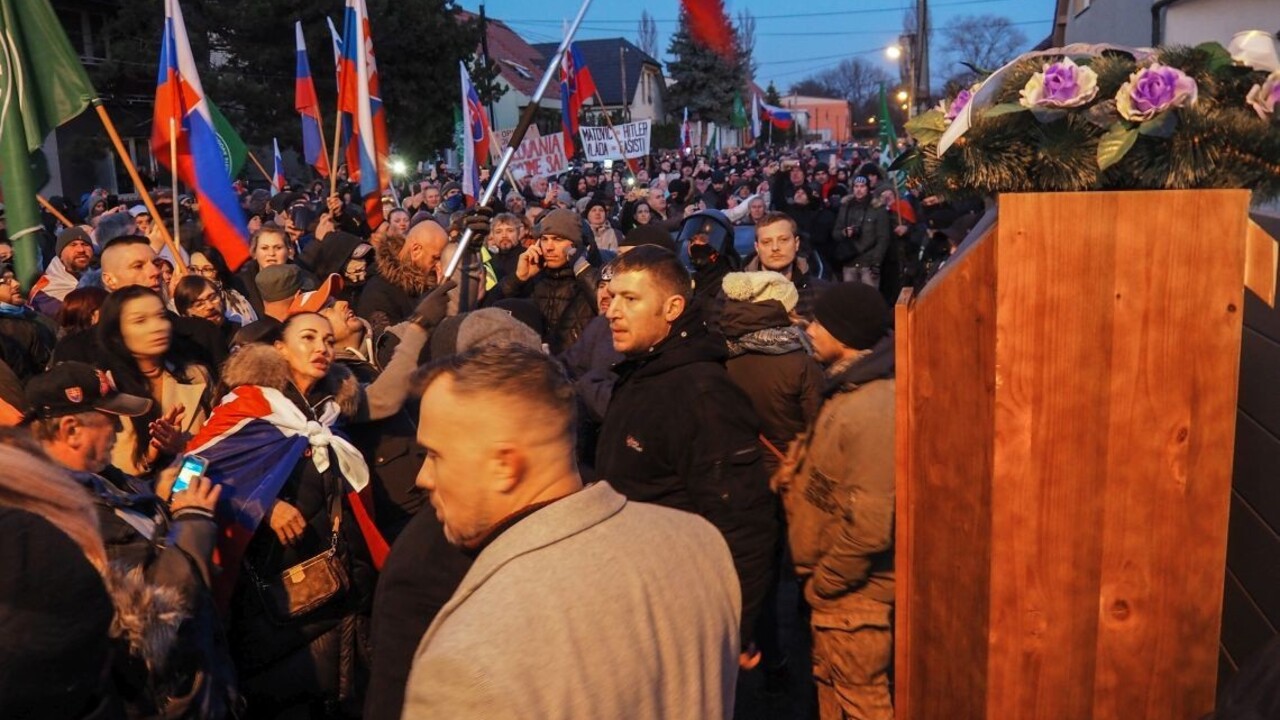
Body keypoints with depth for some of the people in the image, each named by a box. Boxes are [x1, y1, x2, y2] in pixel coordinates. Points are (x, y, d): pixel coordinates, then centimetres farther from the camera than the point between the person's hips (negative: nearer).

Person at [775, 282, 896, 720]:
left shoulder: (872, 409, -27)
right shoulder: (847, 391, 5)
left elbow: (869, 527, -30)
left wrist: (822, 583, -17)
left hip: (853, 590, -9)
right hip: (834, 582, 9)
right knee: (830, 684, 23)